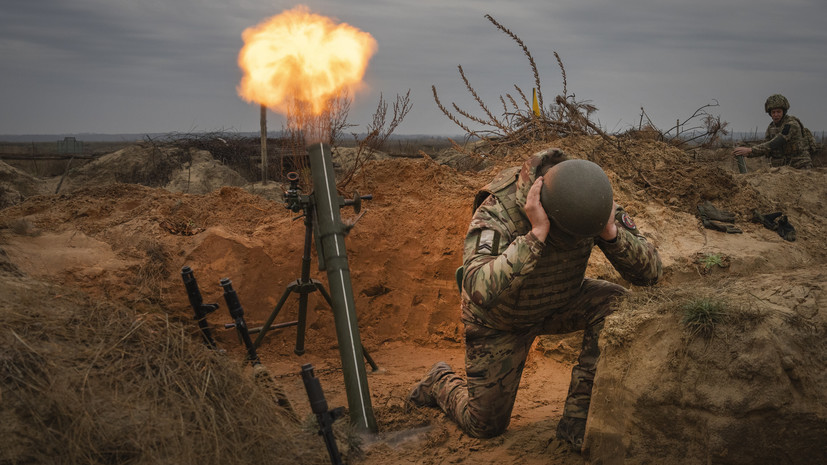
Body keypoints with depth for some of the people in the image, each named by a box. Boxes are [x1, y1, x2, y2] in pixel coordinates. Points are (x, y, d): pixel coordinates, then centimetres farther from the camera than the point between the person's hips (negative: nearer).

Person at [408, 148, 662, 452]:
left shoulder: (590, 204, -25)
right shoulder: (497, 212, -39)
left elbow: (650, 272, -24)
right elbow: (480, 290, -54)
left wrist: (611, 232, -42)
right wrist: (537, 235, -55)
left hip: (559, 302, 4)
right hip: (501, 318, -4)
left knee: (615, 305, -26)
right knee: (485, 426, 4)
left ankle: (578, 420, -17)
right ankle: (441, 382, 37)